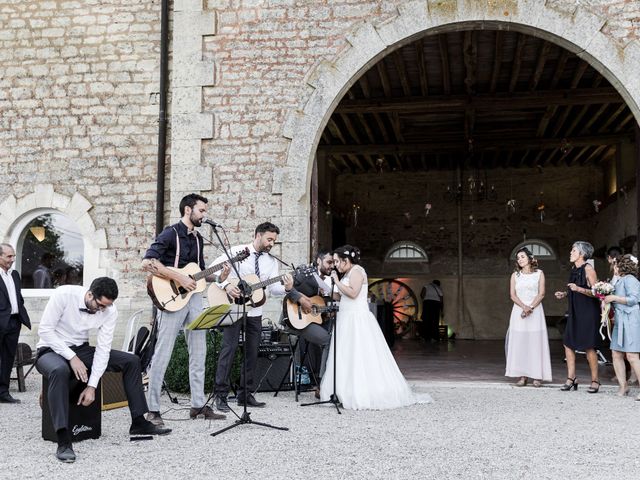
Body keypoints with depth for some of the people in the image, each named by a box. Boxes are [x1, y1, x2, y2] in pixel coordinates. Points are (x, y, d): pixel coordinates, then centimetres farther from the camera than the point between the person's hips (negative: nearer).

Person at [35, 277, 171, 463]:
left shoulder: (110, 311, -13)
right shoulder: (64, 294, -25)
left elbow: (103, 349, -13)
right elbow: (45, 329, -21)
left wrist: (92, 386, -20)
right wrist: (72, 357, -26)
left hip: (81, 350, 5)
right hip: (52, 350, -5)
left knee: (131, 361, -8)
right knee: (60, 371, -41)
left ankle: (139, 422, -1)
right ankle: (63, 442, -40)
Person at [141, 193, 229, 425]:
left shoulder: (198, 239, 16)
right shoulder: (170, 233, -8)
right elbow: (147, 262, -21)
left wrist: (217, 277, 5)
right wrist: (180, 278, -21)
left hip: (194, 296, 8)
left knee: (198, 353, 10)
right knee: (162, 354, -5)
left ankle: (198, 404, 18)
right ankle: (153, 409, 2)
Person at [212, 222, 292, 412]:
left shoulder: (271, 261, 8)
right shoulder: (237, 251, -4)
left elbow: (273, 286, 0)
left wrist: (286, 288, -21)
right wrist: (226, 285, -23)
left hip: (254, 312, 5)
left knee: (252, 352, 8)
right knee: (229, 348, -10)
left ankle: (245, 394, 18)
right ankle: (221, 395, -4)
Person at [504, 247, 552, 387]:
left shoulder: (539, 273, 6)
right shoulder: (515, 275, 12)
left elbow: (541, 294, -1)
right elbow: (513, 295, 3)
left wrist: (530, 308, -14)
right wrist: (524, 307, -13)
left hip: (535, 311, -2)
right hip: (518, 311, 2)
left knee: (536, 342, -4)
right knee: (519, 342, -2)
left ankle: (537, 376, 0)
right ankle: (522, 376, 1)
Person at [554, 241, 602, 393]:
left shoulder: (588, 269, -12)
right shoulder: (574, 269, 12)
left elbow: (596, 293, -16)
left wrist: (578, 289, -27)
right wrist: (565, 294, 6)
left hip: (588, 313, -8)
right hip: (574, 312, 8)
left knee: (588, 347, -3)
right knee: (568, 344, 4)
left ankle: (595, 381, 9)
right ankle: (571, 379, 11)